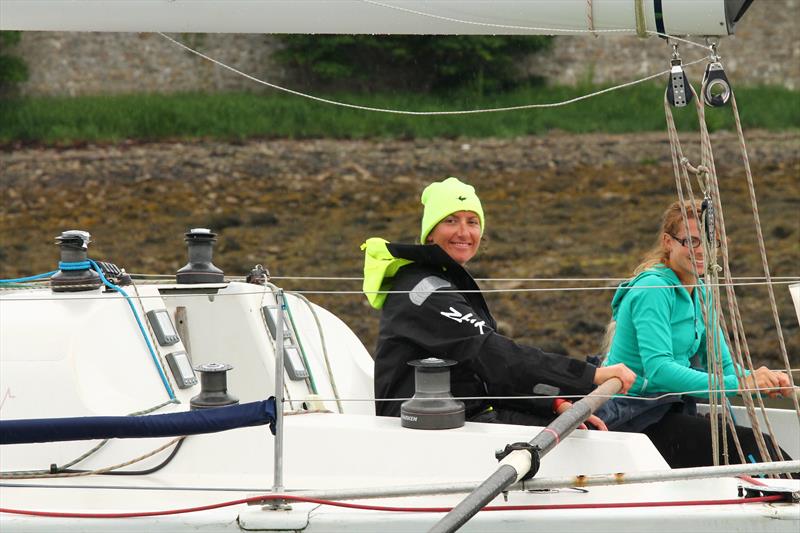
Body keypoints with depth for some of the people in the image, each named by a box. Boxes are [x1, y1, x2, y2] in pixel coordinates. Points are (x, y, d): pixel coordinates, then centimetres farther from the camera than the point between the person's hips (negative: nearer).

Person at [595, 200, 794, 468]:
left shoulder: (701, 294, 13)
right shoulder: (652, 290, -14)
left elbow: (722, 366, 12)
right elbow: (658, 369, -26)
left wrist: (761, 379, -11)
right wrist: (737, 384, -31)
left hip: (670, 412, 8)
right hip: (633, 419, -8)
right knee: (753, 445, -22)